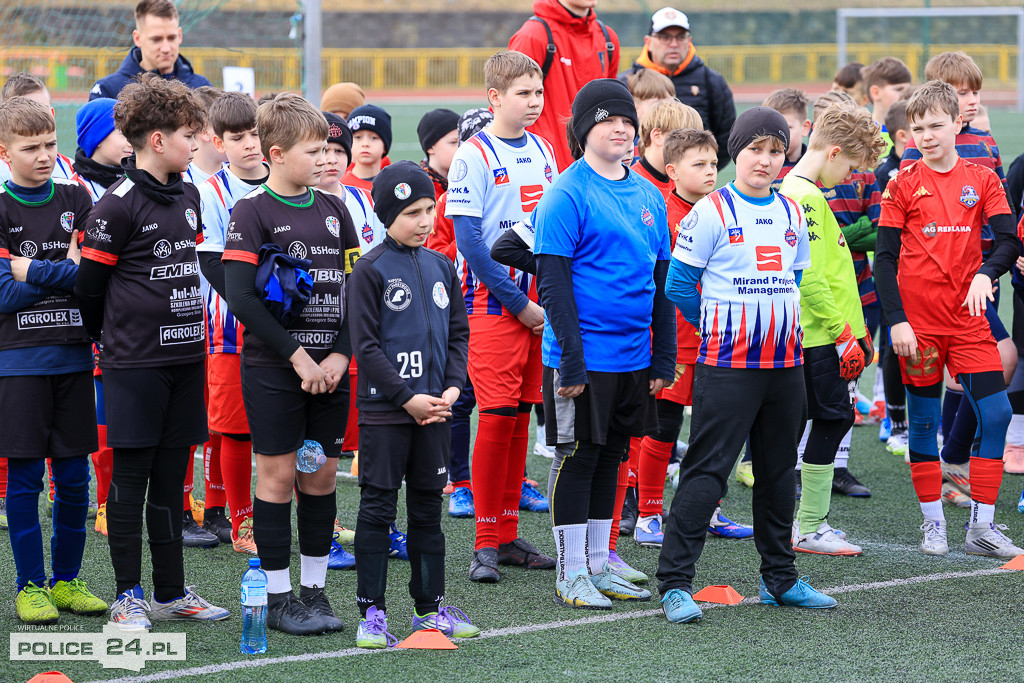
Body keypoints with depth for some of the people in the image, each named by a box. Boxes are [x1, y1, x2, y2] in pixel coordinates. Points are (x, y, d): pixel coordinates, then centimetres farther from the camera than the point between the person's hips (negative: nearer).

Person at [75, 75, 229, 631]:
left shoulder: (188, 197, 11)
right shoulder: (119, 205, -12)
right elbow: (90, 285, -7)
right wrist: (113, 340, 5)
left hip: (185, 356, 7)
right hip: (134, 362, -7)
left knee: (171, 475, 11)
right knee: (130, 475, -1)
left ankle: (170, 592, 17)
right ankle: (128, 596, 5)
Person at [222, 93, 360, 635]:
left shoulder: (334, 210, 10)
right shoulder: (253, 212, -6)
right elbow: (240, 296, -14)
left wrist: (339, 354, -3)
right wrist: (296, 355, -15)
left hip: (329, 368, 5)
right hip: (271, 368, -5)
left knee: (321, 474, 7)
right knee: (278, 474, -1)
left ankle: (314, 589, 16)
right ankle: (278, 596, 7)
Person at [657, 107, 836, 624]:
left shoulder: (792, 214, 10)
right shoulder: (712, 212, -8)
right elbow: (678, 285, -5)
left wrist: (775, 326, 13)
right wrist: (718, 328, 5)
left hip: (785, 362, 6)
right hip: (727, 364, -6)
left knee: (778, 470, 14)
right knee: (707, 470, -10)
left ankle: (780, 577, 25)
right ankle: (674, 582, -8)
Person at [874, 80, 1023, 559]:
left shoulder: (982, 179, 5)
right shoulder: (904, 183, 0)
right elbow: (885, 257, -2)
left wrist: (985, 273, -22)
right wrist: (896, 320, -10)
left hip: (968, 318, 2)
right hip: (918, 321, -2)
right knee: (924, 422, 3)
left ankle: (982, 527, 1)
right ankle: (932, 523, 14)